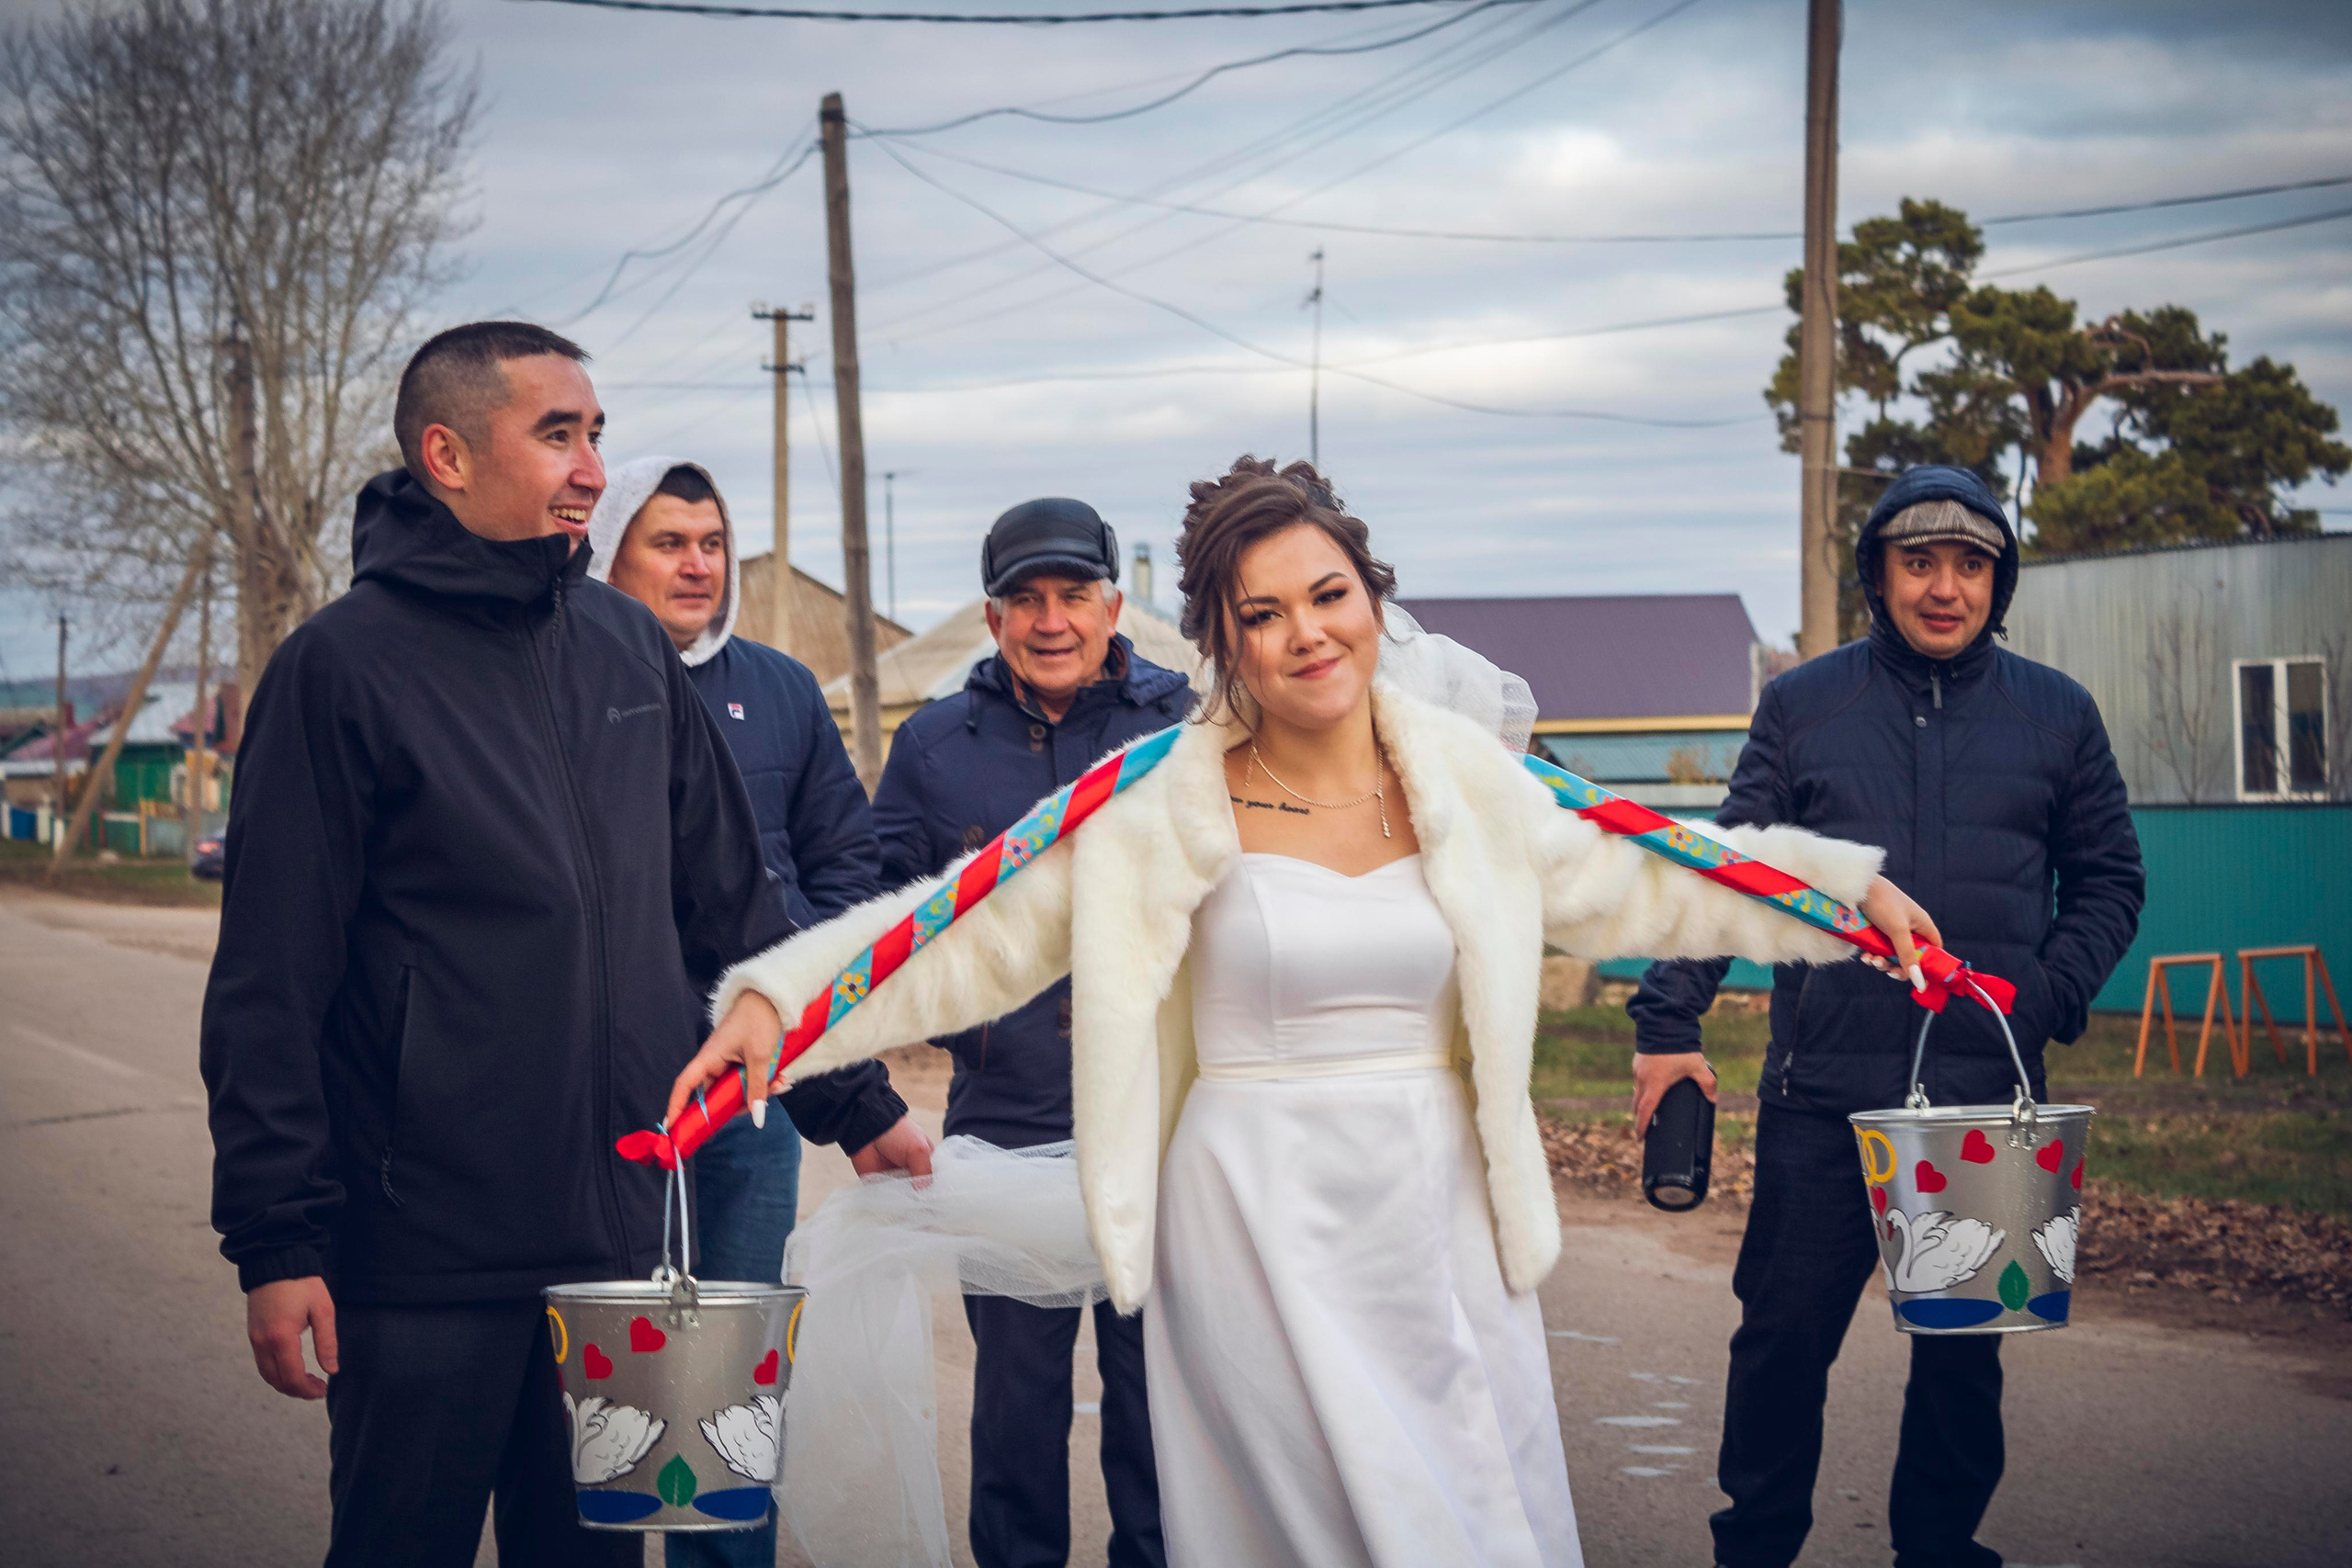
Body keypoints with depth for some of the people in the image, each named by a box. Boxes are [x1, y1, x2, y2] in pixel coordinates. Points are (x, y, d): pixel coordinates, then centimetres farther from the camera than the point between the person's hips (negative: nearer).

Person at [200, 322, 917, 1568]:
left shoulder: (629, 646, 9)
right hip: (424, 1250, -5)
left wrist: (852, 1100, 15)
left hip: (622, 1229, 5)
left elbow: (729, 906, 16)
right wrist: (275, 1240, -13)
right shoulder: (345, 665, -8)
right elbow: (270, 982, -9)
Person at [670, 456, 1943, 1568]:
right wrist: (777, 997, -14)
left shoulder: (1464, 780, 4)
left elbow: (1626, 886, 16)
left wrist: (1848, 886, 19)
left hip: (1440, 1221, 3)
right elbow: (979, 936, -4)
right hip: (1261, 1231, -3)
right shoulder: (1165, 811, -5)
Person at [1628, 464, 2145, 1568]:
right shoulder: (1800, 707, 6)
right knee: (1784, 1334, 2)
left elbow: (2108, 881, 12)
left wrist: (2048, 998, -4)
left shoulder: (2057, 716, 8)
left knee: (1963, 1353, 9)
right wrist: (1667, 1021, -4)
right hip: (1820, 1100, -1)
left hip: (1986, 1102, 1)